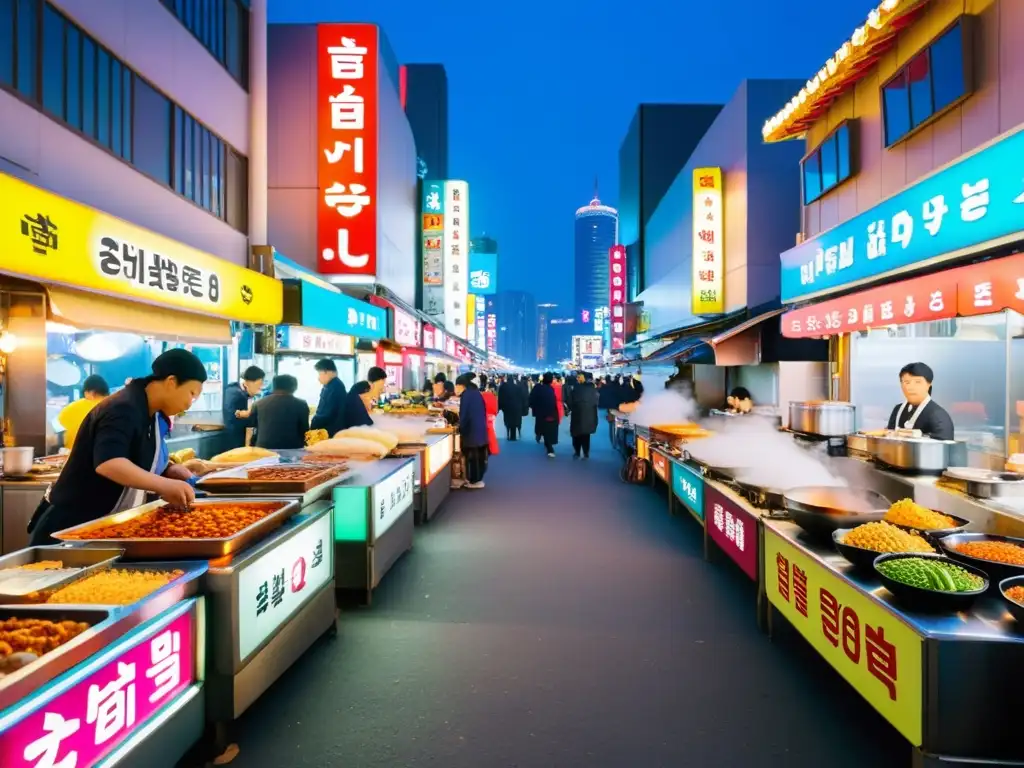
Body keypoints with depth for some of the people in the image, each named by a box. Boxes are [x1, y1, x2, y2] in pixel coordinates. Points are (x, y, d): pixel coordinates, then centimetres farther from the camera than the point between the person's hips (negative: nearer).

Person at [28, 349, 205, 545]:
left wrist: (167, 470, -5)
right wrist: (165, 485, -43)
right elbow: (107, 463, -39)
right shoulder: (123, 410, -24)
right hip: (72, 524, -9)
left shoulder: (150, 415, 5)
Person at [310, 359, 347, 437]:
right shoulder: (329, 386, 12)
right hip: (327, 429, 9)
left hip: (332, 431, -9)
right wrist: (314, 422, 7)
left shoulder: (336, 387, -19)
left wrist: (312, 425, -11)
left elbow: (328, 413, -21)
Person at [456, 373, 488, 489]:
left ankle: (474, 480, 5)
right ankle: (478, 478, 20)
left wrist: (460, 430, -3)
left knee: (472, 455, 0)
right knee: (479, 455, 12)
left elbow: (464, 414, -13)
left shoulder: (466, 395, -12)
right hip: (481, 429, 8)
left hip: (471, 430, -8)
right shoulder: (477, 393, 12)